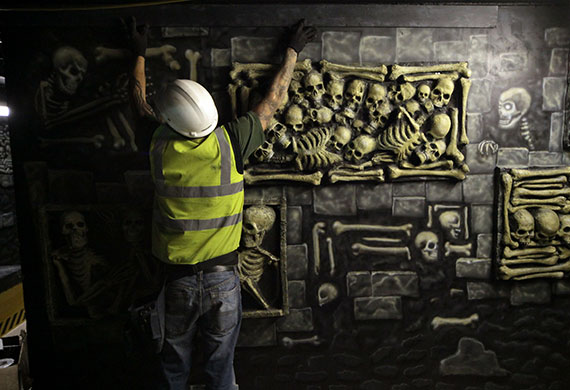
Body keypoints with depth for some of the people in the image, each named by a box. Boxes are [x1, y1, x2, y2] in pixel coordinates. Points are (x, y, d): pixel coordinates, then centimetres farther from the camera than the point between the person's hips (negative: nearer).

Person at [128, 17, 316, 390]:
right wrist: (293, 50, 15)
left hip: (177, 279, 1)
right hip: (223, 278, -1)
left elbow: (141, 103, 12)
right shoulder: (230, 142, -15)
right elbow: (273, 100, 1)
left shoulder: (161, 148, -10)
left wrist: (140, 53, 26)